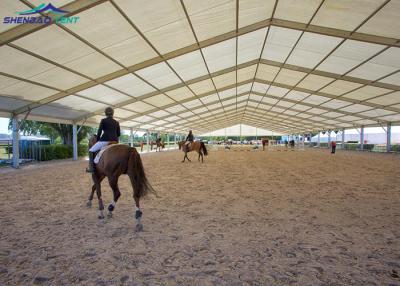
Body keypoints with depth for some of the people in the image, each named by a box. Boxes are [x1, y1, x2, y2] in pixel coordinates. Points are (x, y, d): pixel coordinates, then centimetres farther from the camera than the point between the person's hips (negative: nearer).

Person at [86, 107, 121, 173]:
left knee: (91, 151, 11)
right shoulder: (116, 122, 11)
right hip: (115, 141, 5)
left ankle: (91, 167, 3)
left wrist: (97, 140, 12)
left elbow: (99, 131, -2)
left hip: (105, 140, -5)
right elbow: (119, 134, 12)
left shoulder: (103, 120, -1)